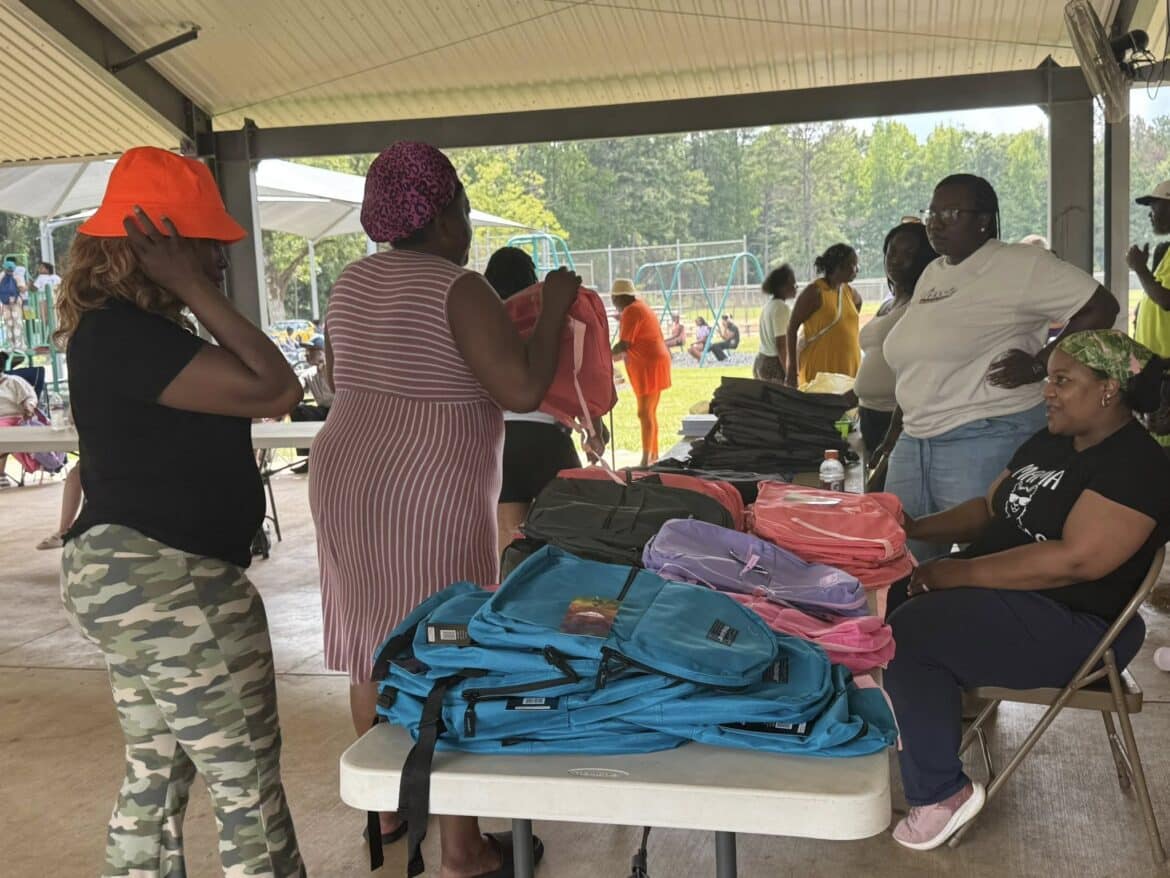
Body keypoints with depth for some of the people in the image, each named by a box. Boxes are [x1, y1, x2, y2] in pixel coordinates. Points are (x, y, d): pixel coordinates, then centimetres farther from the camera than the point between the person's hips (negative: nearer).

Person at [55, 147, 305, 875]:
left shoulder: (132, 328, 13)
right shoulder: (123, 335, -20)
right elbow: (272, 389, -25)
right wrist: (193, 289, -20)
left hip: (139, 573, 11)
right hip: (165, 582, -11)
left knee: (156, 774, 20)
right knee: (247, 784, 0)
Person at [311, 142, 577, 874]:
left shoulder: (354, 282, 11)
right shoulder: (459, 290, -13)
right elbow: (523, 391, -19)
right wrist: (554, 309, -6)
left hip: (346, 485, 8)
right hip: (426, 501, -8)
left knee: (377, 650, 17)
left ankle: (387, 808, 33)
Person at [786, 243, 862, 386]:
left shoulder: (850, 293, 11)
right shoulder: (815, 292, -9)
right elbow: (792, 328, -9)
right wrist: (792, 368, -13)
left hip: (848, 366, 7)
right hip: (819, 366, -7)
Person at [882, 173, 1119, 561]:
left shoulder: (1017, 265, -8)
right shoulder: (931, 274, 16)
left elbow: (1100, 307, -9)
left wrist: (1039, 365, -13)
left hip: (987, 439, -8)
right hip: (915, 440, 8)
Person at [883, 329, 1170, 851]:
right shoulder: (1048, 443, 12)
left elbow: (1074, 560, -28)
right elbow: (990, 510, 19)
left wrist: (953, 574, -26)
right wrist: (914, 528, 1)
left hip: (1074, 626, -10)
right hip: (1006, 593, 10)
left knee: (909, 632, -24)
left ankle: (942, 794, -10)